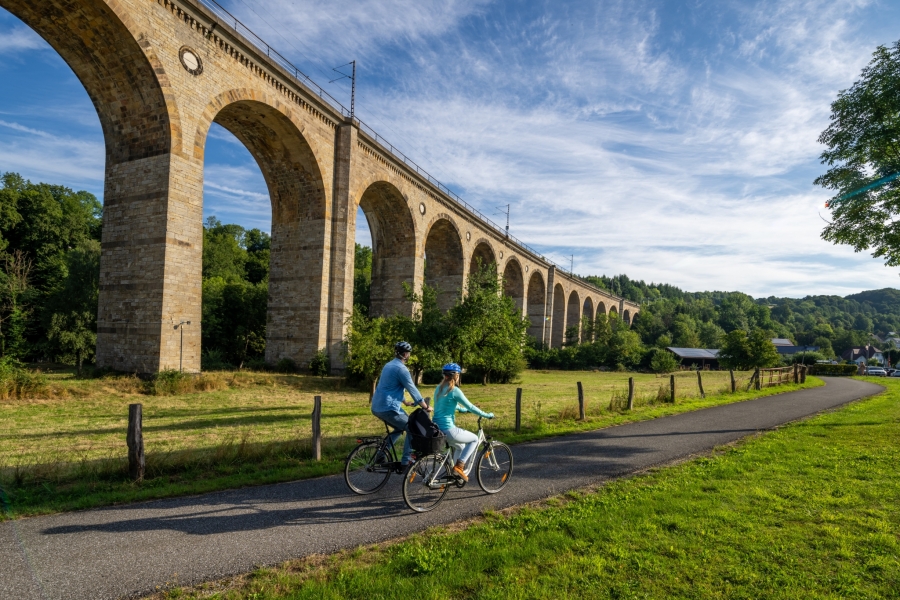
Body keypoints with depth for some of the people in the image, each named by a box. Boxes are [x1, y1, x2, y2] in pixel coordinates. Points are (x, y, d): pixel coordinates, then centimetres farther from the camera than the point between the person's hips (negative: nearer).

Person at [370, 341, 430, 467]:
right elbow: (412, 389, -10)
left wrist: (405, 402, 35)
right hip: (388, 408, -9)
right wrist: (426, 406, 0)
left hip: (377, 407, 9)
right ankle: (405, 462, 2)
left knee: (400, 428, 26)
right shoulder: (401, 368, -13)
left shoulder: (389, 365, 16)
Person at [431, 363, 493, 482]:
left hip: (436, 429, 8)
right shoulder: (455, 391, -14)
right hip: (448, 430, -8)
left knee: (461, 447, 28)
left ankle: (457, 474, 28)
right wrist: (487, 415, 6)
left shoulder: (438, 389, 11)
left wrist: (463, 409, 40)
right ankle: (459, 465, 3)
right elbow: (471, 407, -7)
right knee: (474, 439, 13)